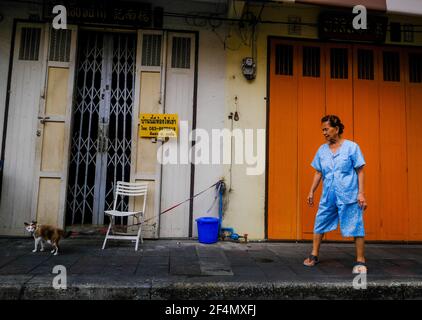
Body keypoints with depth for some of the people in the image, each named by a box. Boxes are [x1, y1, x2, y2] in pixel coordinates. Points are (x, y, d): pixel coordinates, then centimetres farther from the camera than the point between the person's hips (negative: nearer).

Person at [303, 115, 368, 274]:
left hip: (349, 196, -4)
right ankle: (314, 256, 23)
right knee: (319, 225, 9)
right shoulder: (322, 150, 9)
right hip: (328, 196, 4)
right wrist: (311, 192, 12)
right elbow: (318, 173, 14)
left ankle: (360, 261, 14)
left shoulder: (351, 147, -2)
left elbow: (360, 171, -2)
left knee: (356, 228, 1)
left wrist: (361, 193, -8)